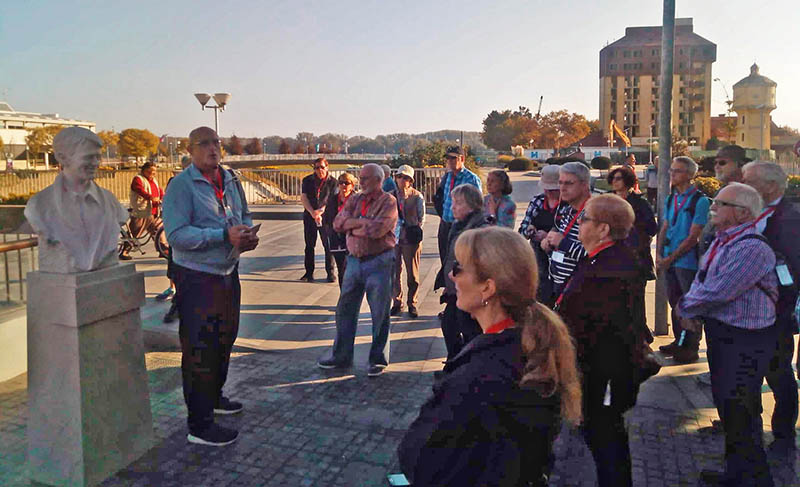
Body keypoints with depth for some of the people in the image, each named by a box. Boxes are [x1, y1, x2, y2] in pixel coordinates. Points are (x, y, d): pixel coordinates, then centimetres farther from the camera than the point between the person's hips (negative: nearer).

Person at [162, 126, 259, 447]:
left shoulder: (231, 180, 9)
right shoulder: (181, 185, -14)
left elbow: (244, 214, 20)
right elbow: (177, 234, -23)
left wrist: (248, 233, -3)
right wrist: (225, 236, -28)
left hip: (228, 272, 8)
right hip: (197, 277, -8)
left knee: (225, 339, 21)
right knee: (200, 349, -3)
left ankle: (214, 397, 42)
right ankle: (199, 425, 7)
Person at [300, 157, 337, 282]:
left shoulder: (332, 182, 0)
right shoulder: (307, 180, 6)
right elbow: (303, 198, -2)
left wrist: (320, 211, -18)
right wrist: (313, 213, -15)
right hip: (309, 217, 2)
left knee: (328, 245, -2)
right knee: (309, 245, 7)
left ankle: (330, 272, 7)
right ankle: (309, 272, 16)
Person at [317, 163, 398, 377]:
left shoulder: (389, 202, -7)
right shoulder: (354, 200, 12)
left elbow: (377, 229, -21)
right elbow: (338, 222, -1)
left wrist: (352, 225, -8)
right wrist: (363, 222, -13)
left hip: (379, 262, -6)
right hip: (354, 261, 6)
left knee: (380, 313, 3)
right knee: (345, 309, 11)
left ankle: (378, 359, 18)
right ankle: (341, 356, 25)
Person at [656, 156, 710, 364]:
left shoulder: (700, 201, -12)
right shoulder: (670, 199, 10)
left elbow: (693, 237, -15)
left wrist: (671, 258, -14)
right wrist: (659, 255, 0)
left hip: (688, 261, -7)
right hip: (669, 261, 7)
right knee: (675, 303, 16)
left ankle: (691, 348, 14)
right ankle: (678, 342, 30)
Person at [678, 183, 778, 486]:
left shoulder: (751, 248, -25)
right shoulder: (722, 241, 7)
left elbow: (716, 293, -27)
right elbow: (701, 280, 14)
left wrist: (685, 307, -11)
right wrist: (691, 307, -2)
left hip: (745, 341, -10)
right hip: (721, 333, 10)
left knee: (739, 413, -1)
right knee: (726, 404, 23)